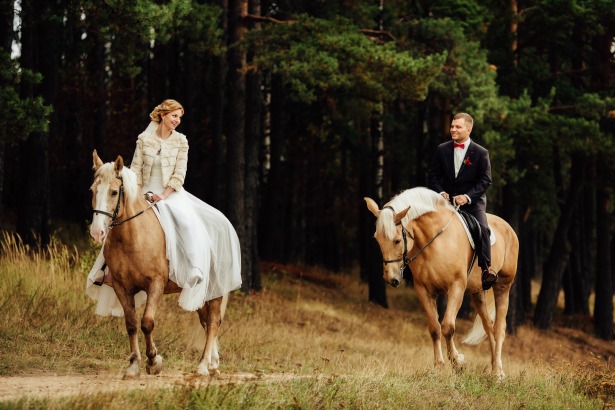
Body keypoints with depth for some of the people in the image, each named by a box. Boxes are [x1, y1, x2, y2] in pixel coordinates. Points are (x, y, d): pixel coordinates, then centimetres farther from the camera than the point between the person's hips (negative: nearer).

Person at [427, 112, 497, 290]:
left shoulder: (481, 153, -3)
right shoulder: (442, 149, 6)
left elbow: (485, 180, -6)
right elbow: (433, 175, 9)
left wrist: (468, 196, -20)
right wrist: (440, 192, -11)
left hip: (472, 201, -4)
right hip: (447, 200, 4)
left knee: (482, 228, -26)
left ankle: (486, 269, -27)